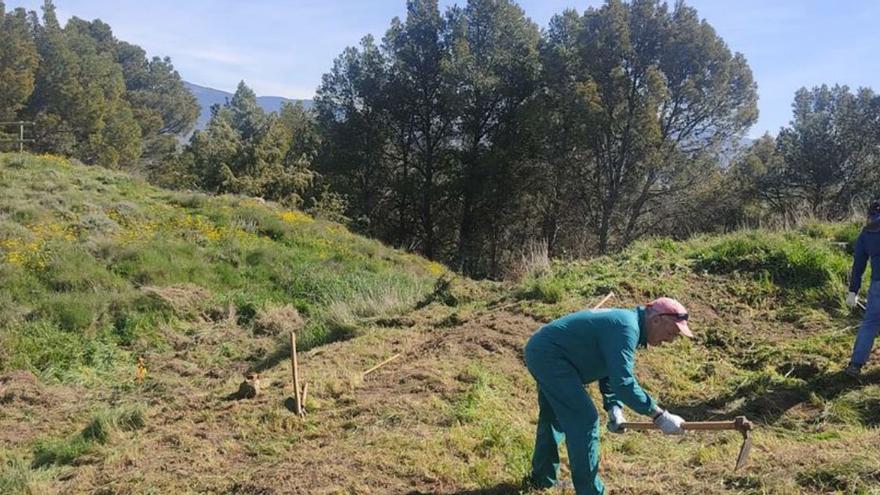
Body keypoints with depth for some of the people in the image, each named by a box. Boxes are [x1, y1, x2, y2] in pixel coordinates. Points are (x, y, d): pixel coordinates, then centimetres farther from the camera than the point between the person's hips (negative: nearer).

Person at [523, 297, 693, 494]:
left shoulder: (628, 322, 9)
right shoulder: (626, 328, -22)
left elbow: (613, 372, 14)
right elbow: (624, 383, -30)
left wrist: (614, 408, 1)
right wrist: (660, 416, -27)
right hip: (550, 357, -11)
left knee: (554, 417, 24)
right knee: (584, 420, -10)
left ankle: (544, 478, 39)